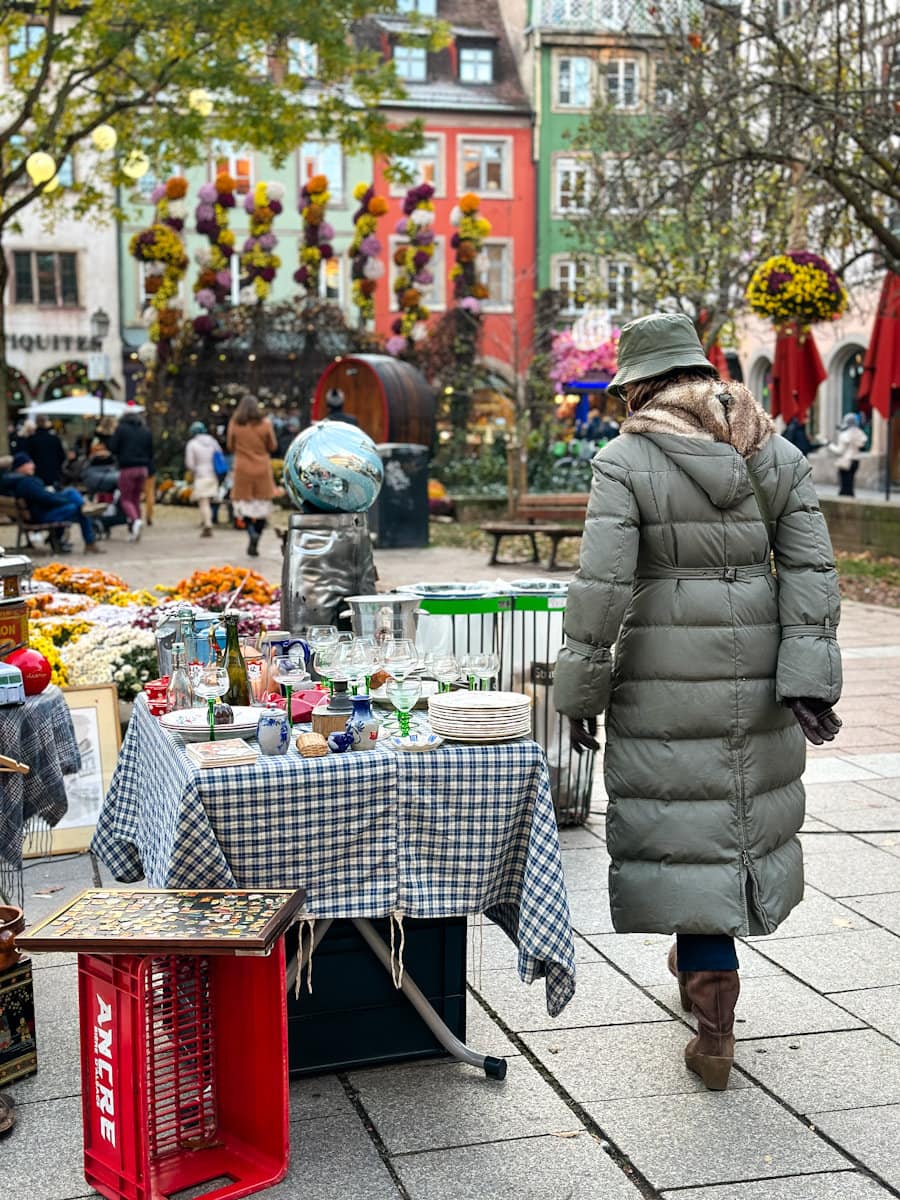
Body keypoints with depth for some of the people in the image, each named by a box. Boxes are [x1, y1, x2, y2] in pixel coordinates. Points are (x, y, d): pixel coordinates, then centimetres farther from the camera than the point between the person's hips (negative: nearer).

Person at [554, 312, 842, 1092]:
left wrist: (581, 693, -6)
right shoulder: (774, 453, 5)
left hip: (666, 681, -5)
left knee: (684, 831, 3)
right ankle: (700, 966, 40)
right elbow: (811, 569, -1)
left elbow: (602, 587, -15)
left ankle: (715, 1033, 6)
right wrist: (808, 680, -3)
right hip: (756, 675, 5)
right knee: (749, 810, 21)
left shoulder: (624, 463, -9)